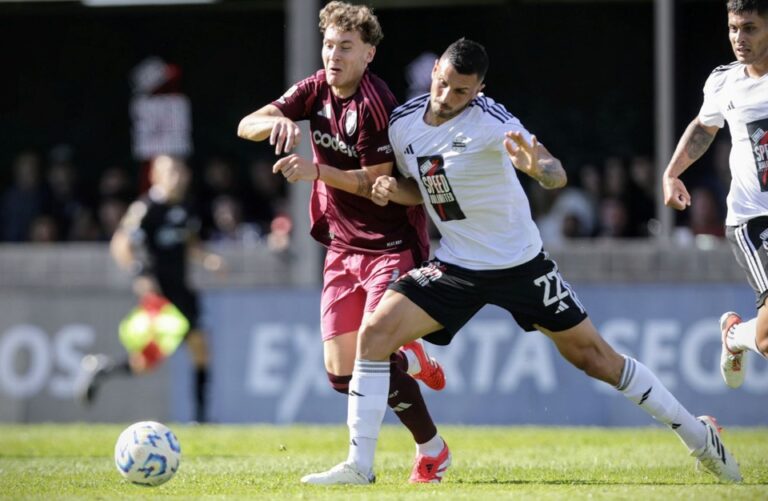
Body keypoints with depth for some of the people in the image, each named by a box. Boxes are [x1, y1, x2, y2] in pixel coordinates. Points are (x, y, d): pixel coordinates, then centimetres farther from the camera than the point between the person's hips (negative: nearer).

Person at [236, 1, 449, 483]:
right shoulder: (316, 90, 1)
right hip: (343, 247, 7)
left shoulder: (375, 106, -19)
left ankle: (431, 448, 6)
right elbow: (247, 126, -6)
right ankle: (412, 362, 34)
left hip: (391, 247, -7)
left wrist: (317, 171, -27)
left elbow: (376, 184, -18)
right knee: (341, 375, 1)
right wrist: (276, 122, -27)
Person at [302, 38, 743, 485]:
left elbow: (557, 176, -33)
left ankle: (697, 435, 19)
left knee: (594, 356, 2)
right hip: (455, 265, 4)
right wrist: (394, 190, -7)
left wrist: (536, 165, -57)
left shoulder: (491, 121, -21)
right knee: (375, 333, -16)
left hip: (520, 262, -4)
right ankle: (358, 468, -11)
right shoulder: (403, 122, -4)